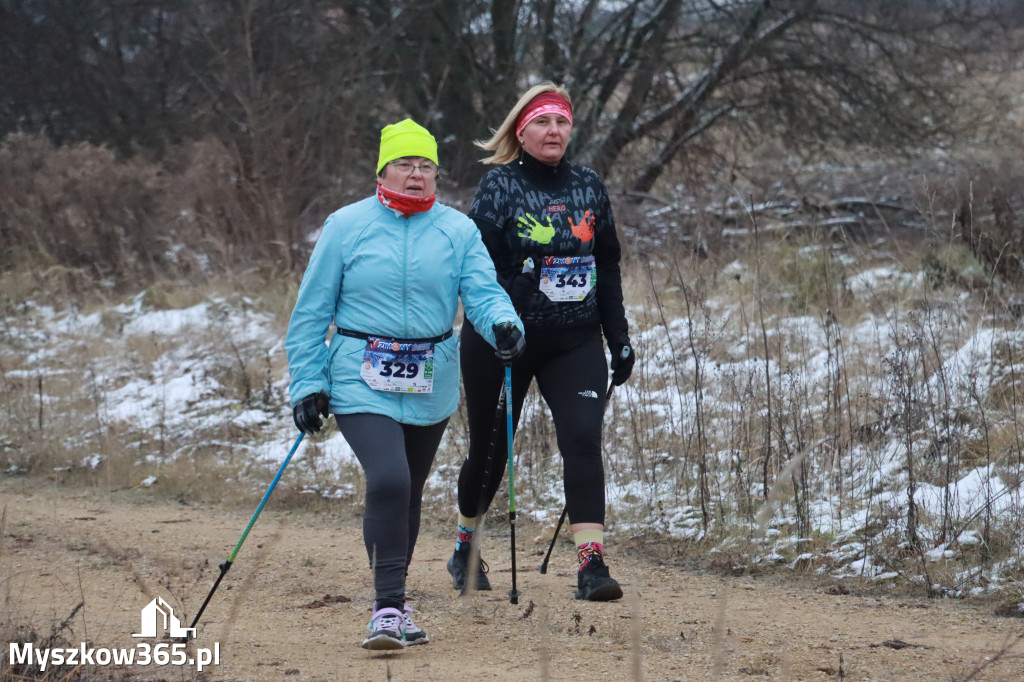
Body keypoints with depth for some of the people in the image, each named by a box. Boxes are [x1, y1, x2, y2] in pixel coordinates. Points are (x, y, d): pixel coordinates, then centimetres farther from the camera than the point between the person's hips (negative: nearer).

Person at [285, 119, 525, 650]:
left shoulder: (458, 231, 4)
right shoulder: (347, 227, -2)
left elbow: (482, 292, -7)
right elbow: (312, 312, 1)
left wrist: (503, 324, -31)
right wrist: (307, 385, -4)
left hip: (432, 385, 3)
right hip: (363, 381, -3)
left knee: (408, 494, 14)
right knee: (388, 481, -20)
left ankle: (392, 604, 29)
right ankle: (389, 609, -16)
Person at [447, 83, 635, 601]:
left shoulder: (588, 186, 7)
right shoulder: (499, 186, -6)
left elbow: (608, 267, 14)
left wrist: (619, 339, 11)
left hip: (576, 343, 2)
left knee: (583, 440, -17)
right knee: (490, 449, 12)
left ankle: (591, 564, -23)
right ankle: (465, 549, 37)